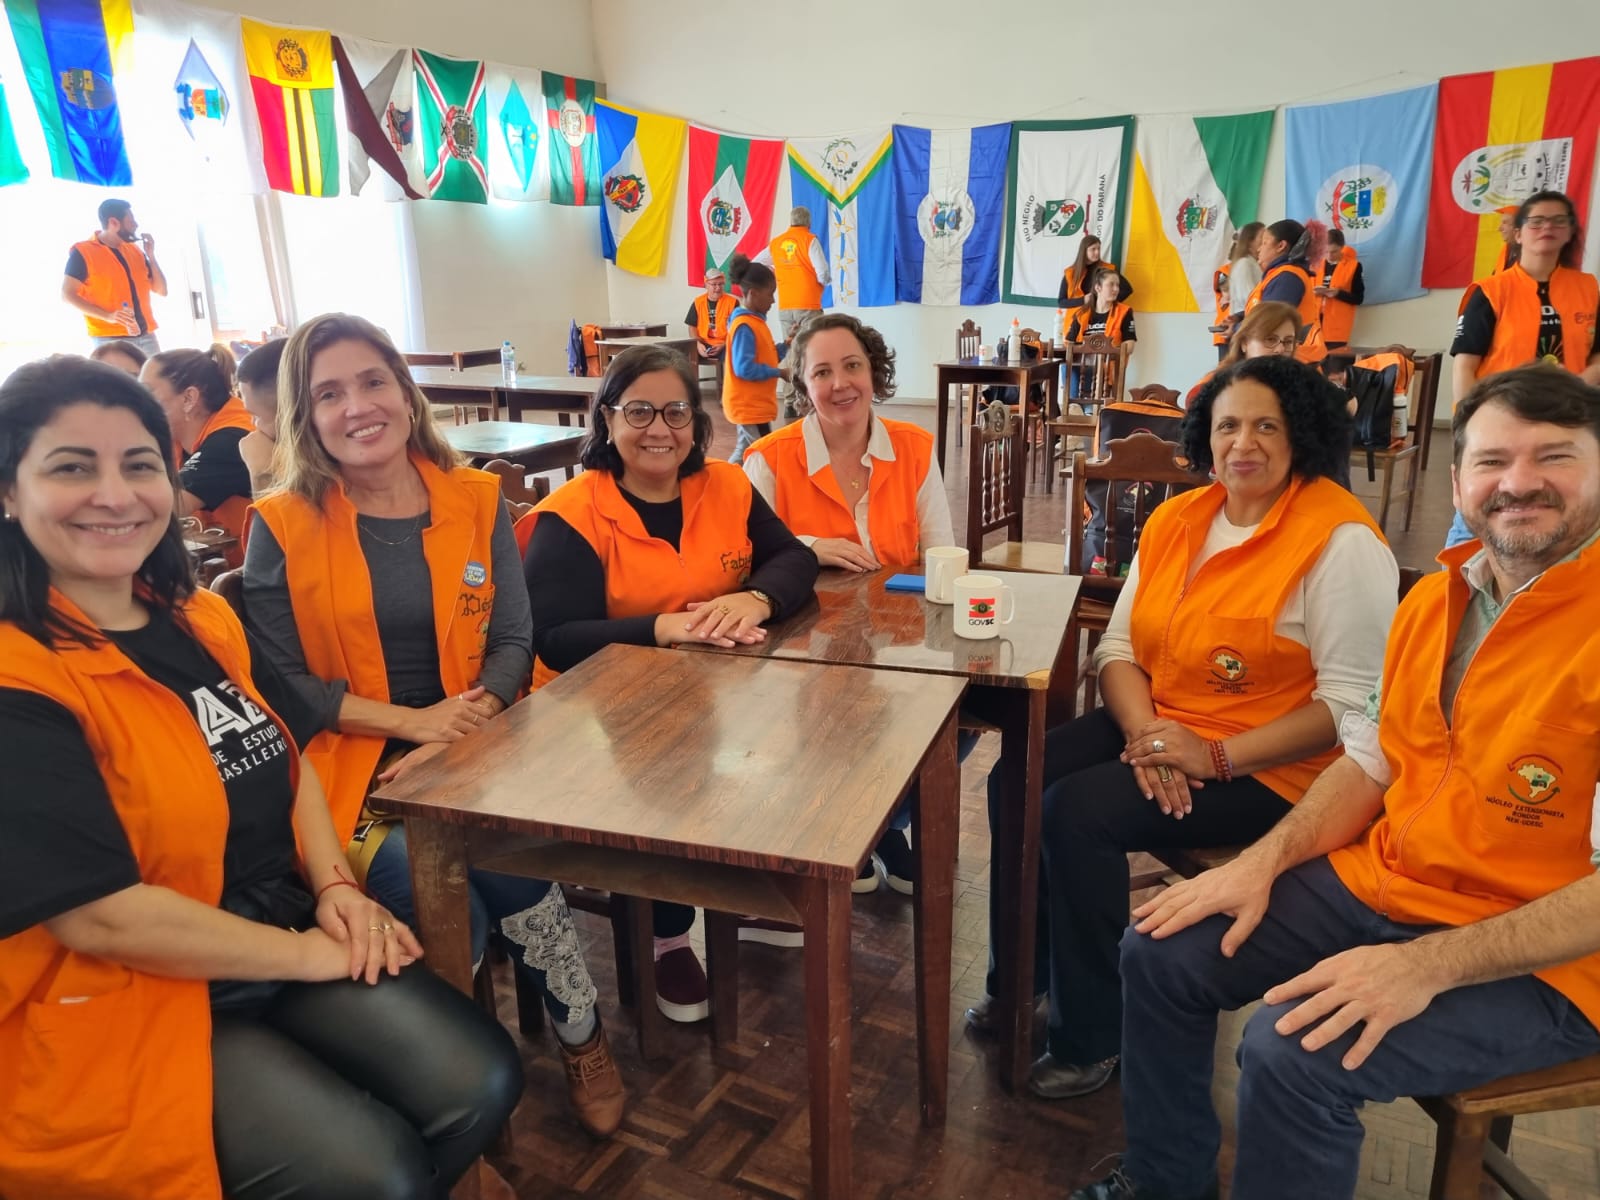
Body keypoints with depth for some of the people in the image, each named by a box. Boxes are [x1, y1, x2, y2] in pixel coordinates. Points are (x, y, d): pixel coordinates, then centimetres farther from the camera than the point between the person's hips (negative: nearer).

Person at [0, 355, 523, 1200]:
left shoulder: (203, 622, 6)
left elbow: (289, 758, 12)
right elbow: (100, 914, -23)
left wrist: (335, 885, -5)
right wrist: (308, 952, -15)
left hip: (286, 942, 7)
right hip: (118, 1005, -7)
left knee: (481, 1084, -3)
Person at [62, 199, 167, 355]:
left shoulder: (135, 249, 14)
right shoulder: (83, 252, -2)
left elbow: (161, 290, 14)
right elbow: (67, 294, -7)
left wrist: (151, 255, 2)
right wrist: (108, 316, -20)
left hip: (146, 336, 5)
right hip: (110, 339, -5)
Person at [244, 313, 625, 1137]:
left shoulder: (477, 501, 4)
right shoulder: (282, 526, -2)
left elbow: (512, 641, 1)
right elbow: (277, 683, -4)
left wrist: (464, 726, -18)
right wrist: (411, 719, -15)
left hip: (477, 757, 2)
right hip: (356, 770, -1)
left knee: (509, 869, -27)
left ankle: (577, 1036, 0)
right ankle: (581, 1027, 1)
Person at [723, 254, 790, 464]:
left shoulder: (755, 321, 11)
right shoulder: (744, 326, -19)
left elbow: (765, 357, 17)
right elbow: (744, 369, -26)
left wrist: (786, 345, 4)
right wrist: (780, 373, -20)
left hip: (753, 405, 10)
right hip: (749, 406, -10)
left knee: (746, 453, 16)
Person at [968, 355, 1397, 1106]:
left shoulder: (1341, 539, -14)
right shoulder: (1175, 519, 7)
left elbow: (1354, 701, -18)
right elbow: (1119, 647, 6)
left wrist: (1217, 757, -23)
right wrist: (1144, 731, -13)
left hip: (1268, 768, -7)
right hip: (1155, 728, 7)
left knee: (1078, 813, -24)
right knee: (1014, 782, -12)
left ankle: (1091, 1036, -3)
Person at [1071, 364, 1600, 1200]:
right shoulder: (1436, 596, 3)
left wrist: (1426, 965, -27)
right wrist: (1265, 859, -3)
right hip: (1380, 882, 7)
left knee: (1291, 1051, -27)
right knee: (1162, 952, 1)